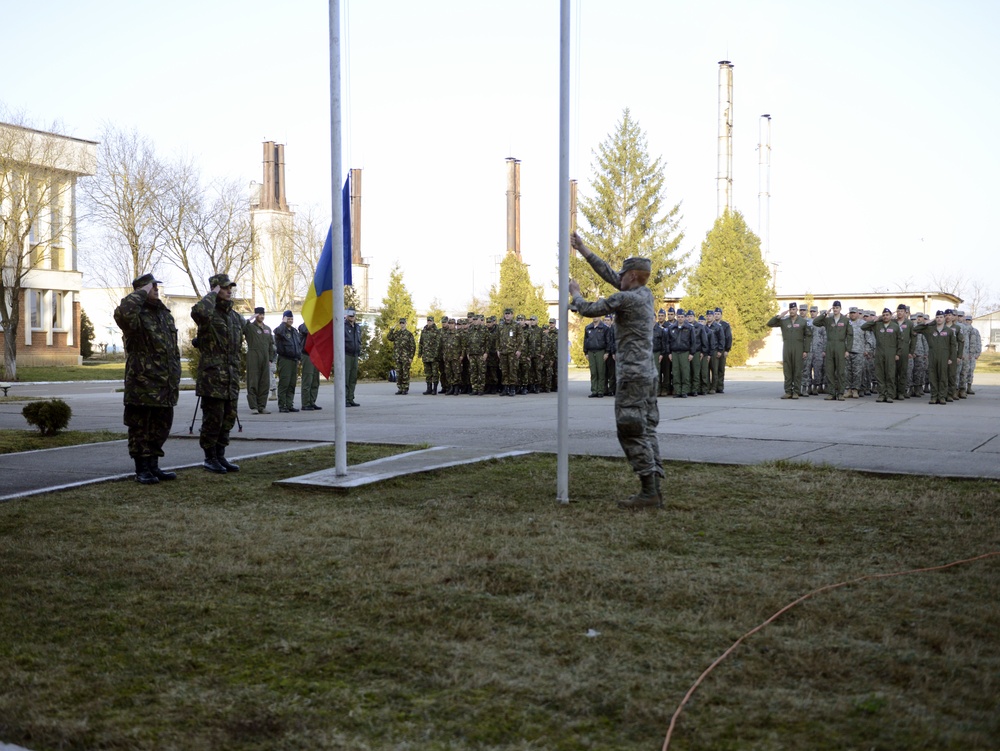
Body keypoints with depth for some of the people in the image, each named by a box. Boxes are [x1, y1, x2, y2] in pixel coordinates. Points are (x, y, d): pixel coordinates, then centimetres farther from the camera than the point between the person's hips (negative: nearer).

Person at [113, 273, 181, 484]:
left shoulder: (165, 314, 17)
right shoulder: (136, 314, -8)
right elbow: (123, 312, -36)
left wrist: (176, 377, 19)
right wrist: (142, 293, -21)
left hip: (165, 387, 8)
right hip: (142, 385, -8)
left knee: (161, 427, 13)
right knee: (140, 428, 1)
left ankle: (153, 466, 24)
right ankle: (142, 469, 8)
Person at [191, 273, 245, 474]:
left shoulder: (237, 317, 16)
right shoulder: (209, 314, -8)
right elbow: (199, 311, -35)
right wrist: (213, 294, -18)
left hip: (231, 380, 7)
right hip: (212, 377, -7)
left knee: (228, 419, 11)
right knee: (213, 419, -3)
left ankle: (220, 456, 20)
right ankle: (210, 458, 8)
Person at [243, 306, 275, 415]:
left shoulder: (267, 329, 19)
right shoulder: (250, 327, 0)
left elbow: (271, 344, 21)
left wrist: (270, 359, 14)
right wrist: (250, 320, -18)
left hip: (265, 359, 6)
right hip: (253, 358, -6)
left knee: (265, 383, 4)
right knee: (253, 383, -5)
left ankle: (262, 406, 9)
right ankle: (253, 407, -5)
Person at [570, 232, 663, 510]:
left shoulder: (626, 298, -13)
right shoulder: (646, 294, 12)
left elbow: (589, 310, -7)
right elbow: (609, 274, 20)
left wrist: (575, 293, 14)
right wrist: (582, 249, 23)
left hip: (632, 375, -9)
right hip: (648, 374, 9)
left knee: (632, 432, -8)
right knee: (646, 431, 9)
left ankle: (648, 492, -11)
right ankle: (653, 489, 8)